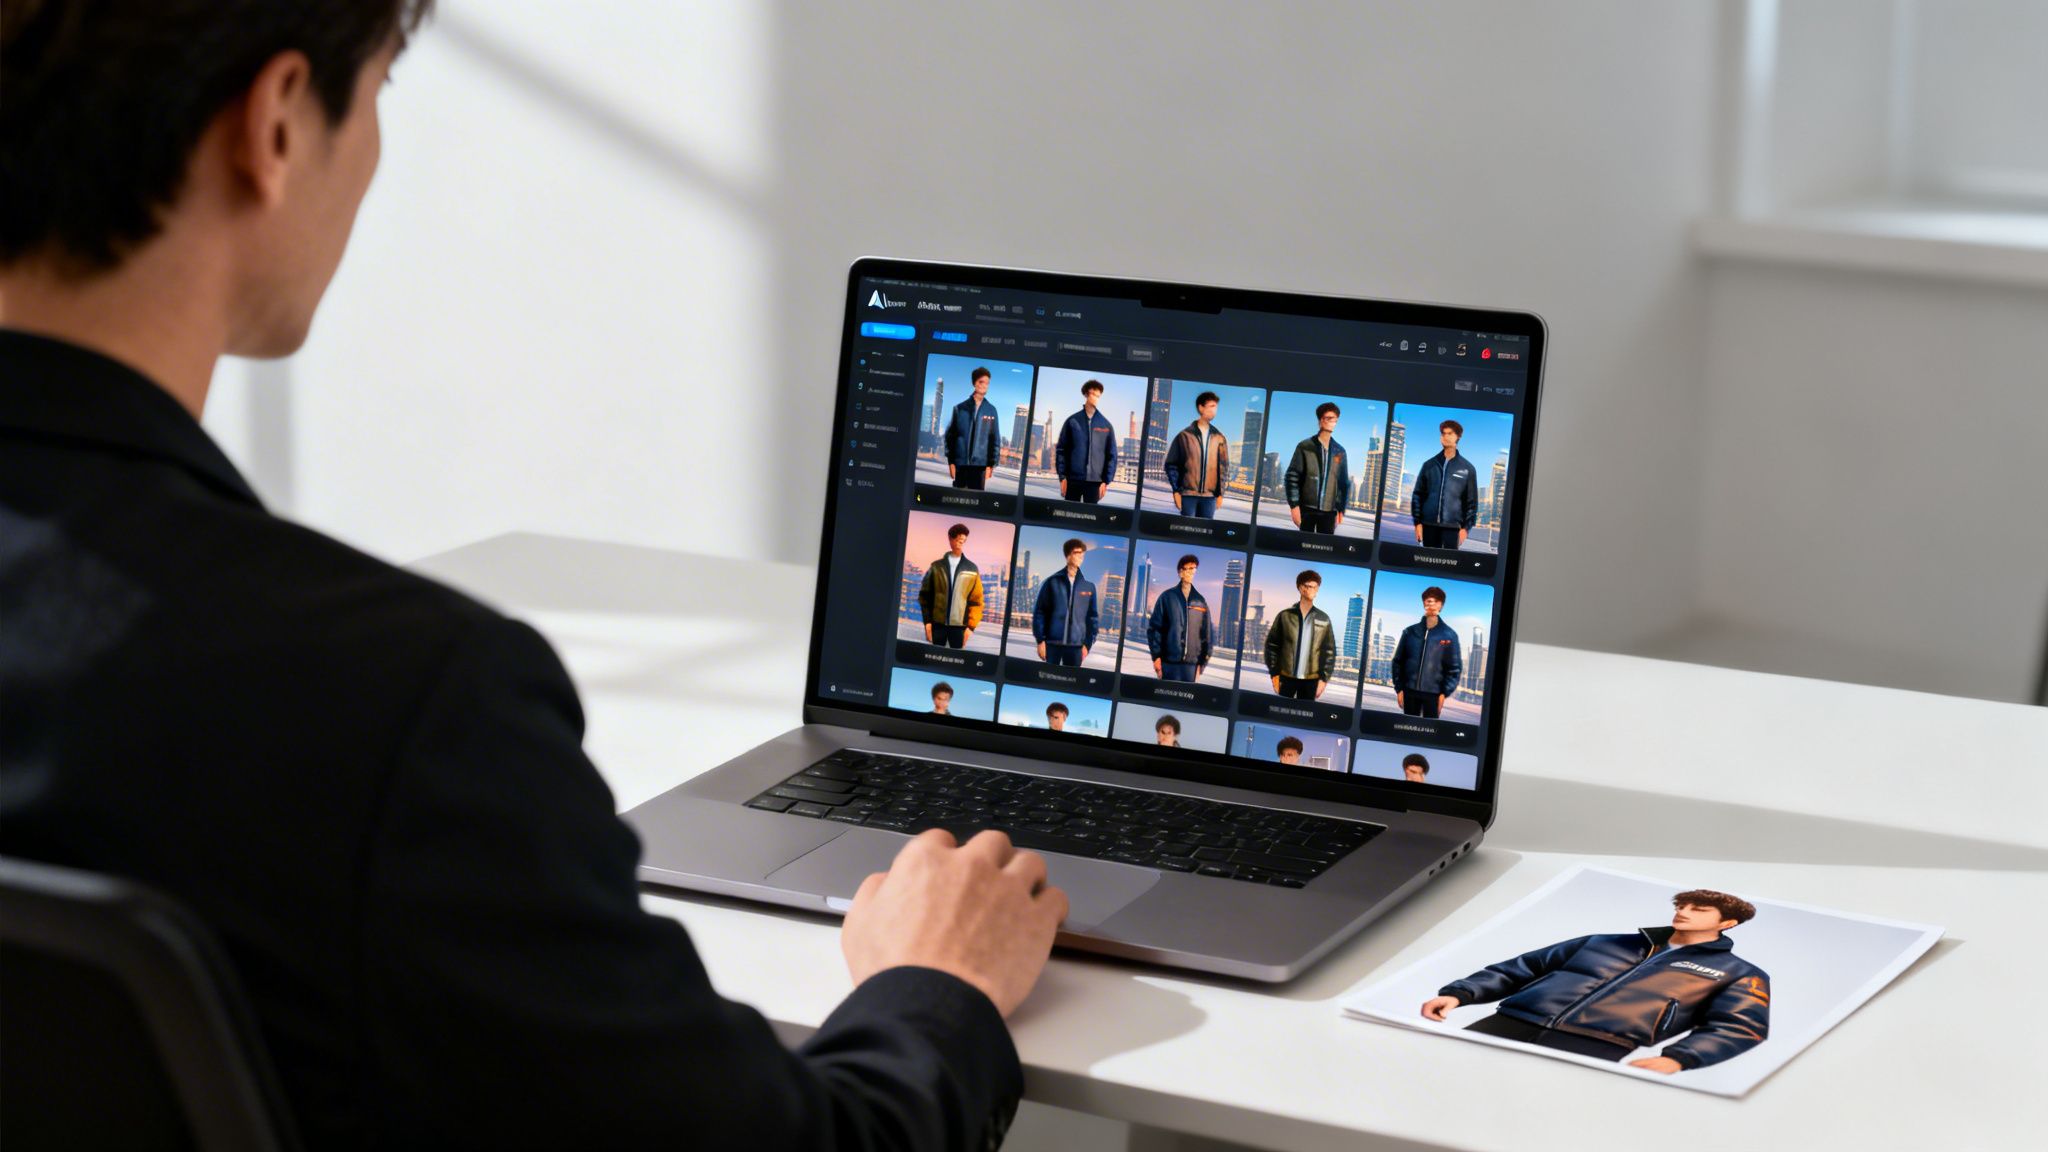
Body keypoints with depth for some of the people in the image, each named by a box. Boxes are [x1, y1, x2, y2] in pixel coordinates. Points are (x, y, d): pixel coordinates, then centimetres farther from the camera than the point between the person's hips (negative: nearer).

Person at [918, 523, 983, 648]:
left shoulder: (972, 569, 5)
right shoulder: (936, 567, 7)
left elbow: (976, 600, 2)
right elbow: (925, 595, 7)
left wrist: (971, 626, -5)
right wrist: (927, 621, -1)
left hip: (959, 625, -1)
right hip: (938, 623, 1)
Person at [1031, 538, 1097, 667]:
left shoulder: (1089, 586, 7)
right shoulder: (1052, 582, 2)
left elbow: (1092, 617, 10)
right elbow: (1039, 611, 1)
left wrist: (1088, 643, 3)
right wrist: (1040, 640, -5)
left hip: (1076, 645, 1)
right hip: (1052, 643, -1)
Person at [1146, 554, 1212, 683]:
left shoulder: (1201, 602, 10)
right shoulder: (1167, 597, 4)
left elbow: (1207, 633, 12)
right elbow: (1154, 627, 2)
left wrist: (1202, 662, 6)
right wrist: (1156, 656, -5)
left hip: (1191, 663, 2)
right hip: (1169, 661, -2)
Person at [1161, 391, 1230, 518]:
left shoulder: (1219, 438, 10)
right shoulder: (1185, 436, 2)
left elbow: (1223, 467, 12)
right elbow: (1171, 464, 3)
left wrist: (1220, 493, 7)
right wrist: (1176, 491, -4)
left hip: (1209, 496, 3)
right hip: (1188, 494, -3)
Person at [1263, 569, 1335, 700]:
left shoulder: (1323, 619, 4)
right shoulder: (1285, 615, 2)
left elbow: (1329, 651, 5)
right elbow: (1272, 645, 4)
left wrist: (1324, 678, -2)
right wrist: (1274, 673, -2)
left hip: (1311, 679, 0)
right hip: (1286, 676, 0)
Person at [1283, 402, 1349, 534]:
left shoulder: (1339, 451, 9)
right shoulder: (1305, 447, 0)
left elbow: (1344, 482, 13)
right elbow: (1292, 477, -3)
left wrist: (1341, 509, 8)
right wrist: (1294, 505, -10)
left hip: (1329, 510, 2)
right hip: (1307, 508, -2)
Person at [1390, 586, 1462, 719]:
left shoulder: (1449, 635, 0)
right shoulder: (1410, 632, 6)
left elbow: (1455, 667, -1)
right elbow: (1398, 661, 9)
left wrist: (1445, 692, -8)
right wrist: (1399, 688, 2)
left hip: (1433, 693, -2)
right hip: (1410, 691, 2)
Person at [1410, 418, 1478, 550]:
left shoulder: (1467, 469, 5)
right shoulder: (1429, 465, 10)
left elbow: (1472, 501, 5)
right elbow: (1418, 495, 11)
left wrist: (1466, 527, -3)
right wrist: (1417, 522, 2)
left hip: (1452, 526, -2)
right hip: (1429, 524, 2)